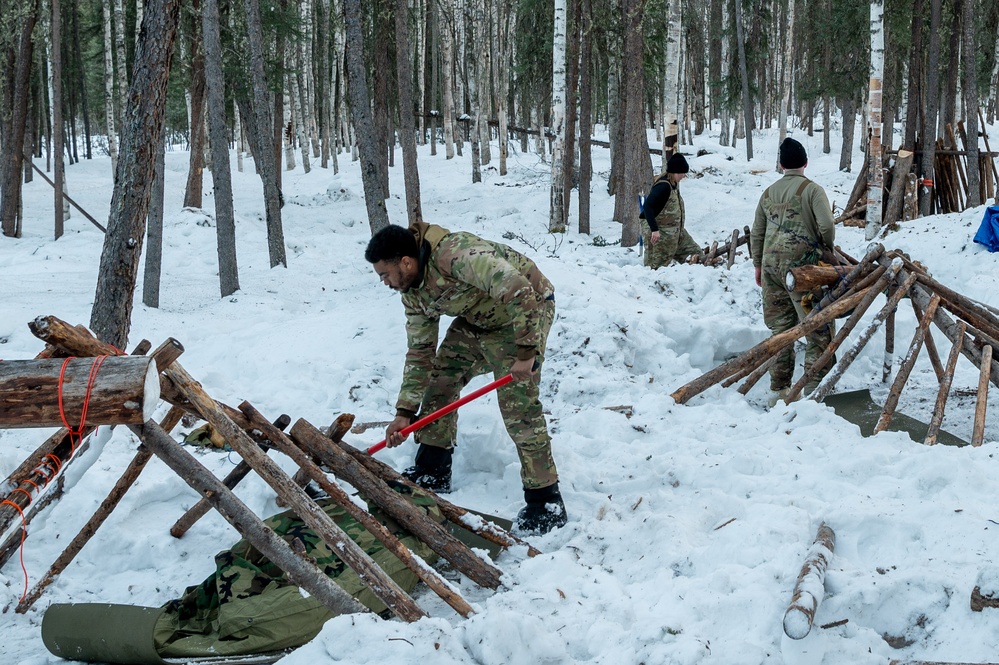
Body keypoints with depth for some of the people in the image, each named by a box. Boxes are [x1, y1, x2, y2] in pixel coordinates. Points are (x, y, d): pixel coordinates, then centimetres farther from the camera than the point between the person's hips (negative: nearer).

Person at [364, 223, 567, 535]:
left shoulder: (455, 254, -34)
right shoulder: (412, 292, -3)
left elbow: (518, 290, -40)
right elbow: (420, 352, 5)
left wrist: (526, 351, -39)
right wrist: (405, 412, 1)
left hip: (524, 311, -9)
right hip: (476, 319, 9)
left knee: (518, 404, -16)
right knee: (440, 378, 7)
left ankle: (546, 502, -8)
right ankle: (432, 472, 21)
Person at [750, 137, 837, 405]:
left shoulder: (768, 193, 13)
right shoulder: (812, 190, -4)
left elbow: (757, 234, 17)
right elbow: (826, 225, -14)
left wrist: (758, 265, 27)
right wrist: (827, 249, 6)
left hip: (771, 265, 6)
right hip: (802, 265, -6)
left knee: (780, 328, 12)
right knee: (819, 327, 1)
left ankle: (778, 388, 15)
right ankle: (814, 386, -3)